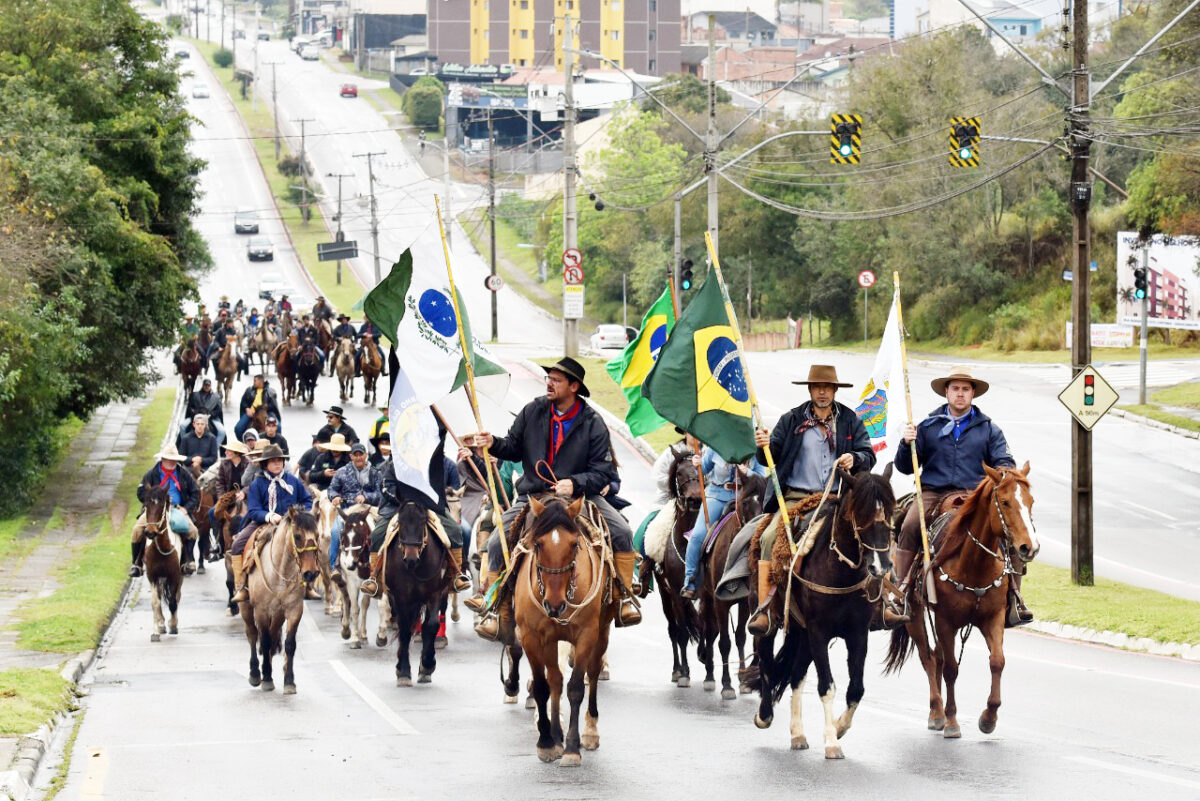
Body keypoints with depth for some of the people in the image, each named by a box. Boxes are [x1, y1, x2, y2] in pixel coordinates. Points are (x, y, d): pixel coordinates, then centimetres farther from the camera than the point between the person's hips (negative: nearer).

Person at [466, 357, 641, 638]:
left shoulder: (593, 424, -6)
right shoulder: (533, 412, 1)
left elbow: (604, 472, -8)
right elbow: (514, 448, 10)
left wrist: (575, 484, -24)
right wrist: (493, 444, -10)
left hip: (580, 496, -1)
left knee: (622, 533, -20)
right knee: (497, 543, -15)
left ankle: (624, 597, -3)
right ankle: (499, 609, -1)